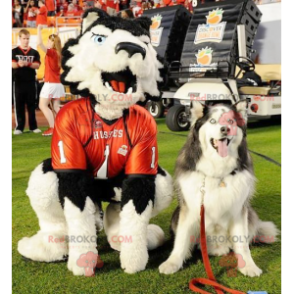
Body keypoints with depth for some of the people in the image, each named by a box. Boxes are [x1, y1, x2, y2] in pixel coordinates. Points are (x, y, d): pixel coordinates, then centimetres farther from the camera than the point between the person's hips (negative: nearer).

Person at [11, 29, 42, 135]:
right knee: (19, 105, 2)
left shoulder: (34, 52, 6)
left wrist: (28, 64, -22)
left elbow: (37, 65, -4)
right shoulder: (14, 52, 4)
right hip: (18, 82, -1)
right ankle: (19, 127, 8)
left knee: (32, 105, 6)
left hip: (31, 82, 1)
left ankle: (33, 126, 13)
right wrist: (18, 64, -29)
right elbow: (12, 64, -8)